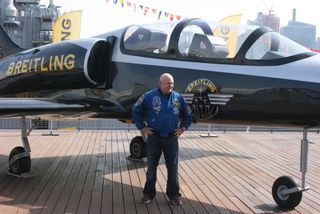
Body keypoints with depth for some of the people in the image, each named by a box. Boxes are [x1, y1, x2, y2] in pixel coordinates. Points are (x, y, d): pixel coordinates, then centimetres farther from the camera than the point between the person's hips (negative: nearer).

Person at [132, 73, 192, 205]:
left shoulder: (178, 98, 1)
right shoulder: (149, 96, -7)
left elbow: (188, 115, 15)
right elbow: (136, 111, 2)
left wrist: (183, 128, 6)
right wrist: (142, 127, -1)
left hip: (171, 138, 2)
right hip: (154, 137, -2)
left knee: (173, 167, 6)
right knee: (152, 166, 8)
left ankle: (174, 194, 18)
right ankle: (149, 193, 20)